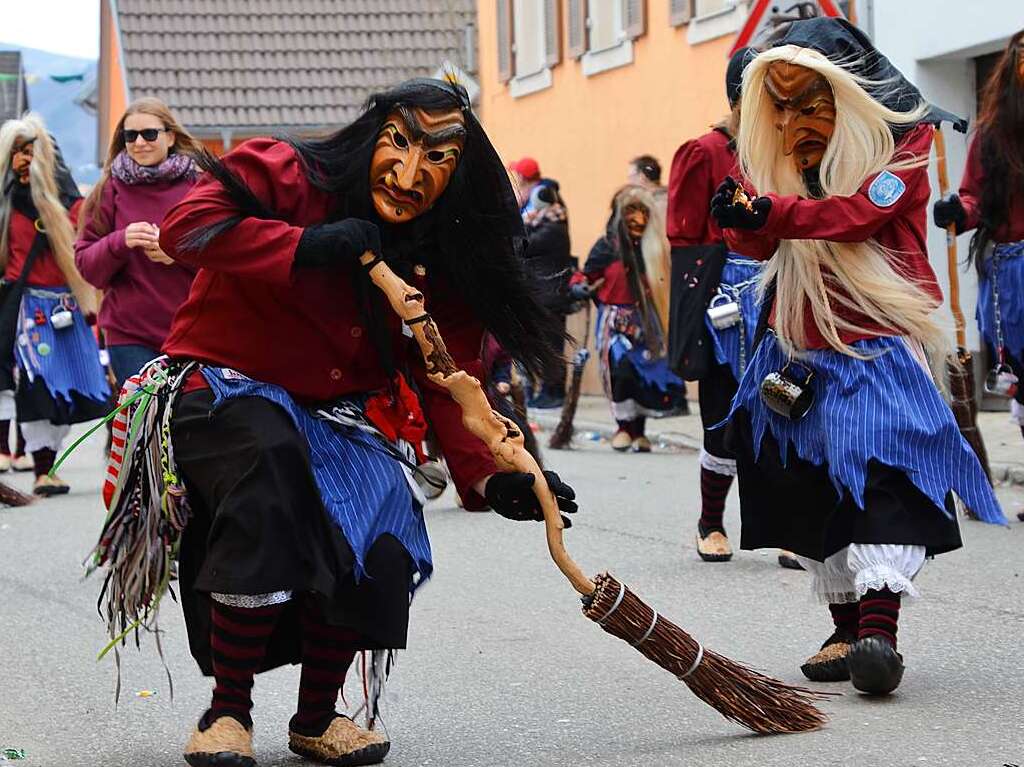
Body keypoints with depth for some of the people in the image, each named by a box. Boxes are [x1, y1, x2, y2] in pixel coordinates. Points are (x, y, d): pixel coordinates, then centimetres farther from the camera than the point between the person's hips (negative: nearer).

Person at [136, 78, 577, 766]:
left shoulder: (443, 267, 0)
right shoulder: (287, 174, -14)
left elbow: (450, 381, -3)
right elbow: (186, 226, -27)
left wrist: (488, 478, -19)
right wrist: (305, 248, -34)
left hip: (335, 412, 5)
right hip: (223, 390, -4)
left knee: (384, 544, -22)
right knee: (268, 455, -38)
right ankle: (229, 710, -27)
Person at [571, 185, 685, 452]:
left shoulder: (655, 248, 7)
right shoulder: (607, 247, -1)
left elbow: (662, 286, 12)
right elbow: (586, 276, 3)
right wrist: (580, 288, -17)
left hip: (644, 321, 3)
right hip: (616, 319, -3)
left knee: (644, 372, 0)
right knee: (621, 367, -20)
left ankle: (639, 432, 14)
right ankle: (623, 427, -6)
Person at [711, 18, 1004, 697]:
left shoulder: (903, 143, -3)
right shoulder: (786, 156, 12)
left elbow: (862, 211, -21)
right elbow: (760, 244, 2)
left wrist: (771, 212, -34)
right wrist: (742, 220, -22)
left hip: (878, 342, -6)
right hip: (803, 348, 6)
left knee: (882, 468, -19)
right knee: (815, 485, 4)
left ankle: (879, 627, -27)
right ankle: (845, 625, 12)